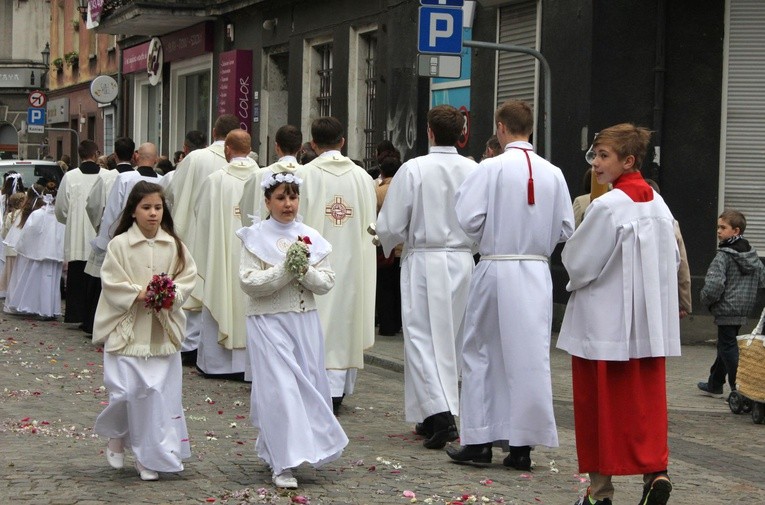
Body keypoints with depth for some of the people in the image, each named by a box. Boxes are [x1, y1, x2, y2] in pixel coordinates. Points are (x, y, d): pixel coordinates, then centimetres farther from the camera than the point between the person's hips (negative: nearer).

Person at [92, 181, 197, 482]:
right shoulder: (119, 244, -4)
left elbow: (188, 277, 5)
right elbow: (112, 283, -6)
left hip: (163, 332, 2)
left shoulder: (174, 245, 4)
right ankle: (116, 436, 25)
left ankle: (149, 457, 11)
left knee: (160, 394, 0)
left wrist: (171, 294, -12)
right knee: (126, 391, -6)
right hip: (127, 330, -2)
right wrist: (139, 294, -17)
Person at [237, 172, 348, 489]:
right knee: (279, 388, -9)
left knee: (307, 385, 7)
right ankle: (283, 464, -7)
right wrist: (285, 269, -19)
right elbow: (248, 283, -12)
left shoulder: (310, 238, 8)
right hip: (268, 322, -5)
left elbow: (326, 283, 4)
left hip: (305, 321, 5)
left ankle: (272, 450, 26)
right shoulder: (255, 238, -2)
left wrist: (305, 270, -14)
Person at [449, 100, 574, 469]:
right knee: (530, 355, 6)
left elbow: (468, 218, -12)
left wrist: (487, 240, 7)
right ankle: (521, 446, 8)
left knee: (481, 352, 9)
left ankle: (479, 441, 11)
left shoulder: (492, 168, -9)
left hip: (496, 269, -3)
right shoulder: (553, 174, 1)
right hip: (537, 272, 3)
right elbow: (566, 230, 5)